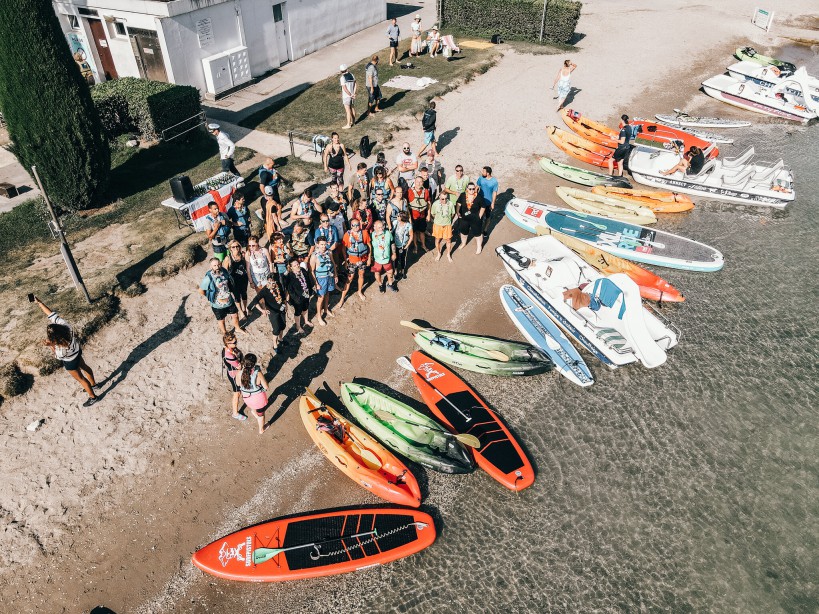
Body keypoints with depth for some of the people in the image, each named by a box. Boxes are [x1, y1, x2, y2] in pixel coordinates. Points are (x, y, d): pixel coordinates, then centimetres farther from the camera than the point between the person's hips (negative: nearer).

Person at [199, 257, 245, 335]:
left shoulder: (224, 272, -13)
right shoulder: (208, 278, -28)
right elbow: (201, 291, -18)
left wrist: (230, 291, 5)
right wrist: (210, 297, -9)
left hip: (230, 301, 5)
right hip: (218, 305, -5)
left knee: (235, 315, 24)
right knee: (221, 320, 19)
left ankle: (237, 328, 53)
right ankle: (225, 333, 45)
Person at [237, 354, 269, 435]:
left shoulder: (239, 373, -26)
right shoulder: (258, 374, -35)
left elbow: (238, 384, -4)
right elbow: (266, 387, -23)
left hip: (246, 397, 4)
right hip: (258, 398, -3)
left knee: (253, 407, 40)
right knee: (261, 413, 27)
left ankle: (257, 416, 72)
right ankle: (261, 429, 52)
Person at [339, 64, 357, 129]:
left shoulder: (342, 78, -18)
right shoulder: (351, 75, 2)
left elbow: (345, 89, -20)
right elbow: (355, 84, 3)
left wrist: (351, 95, -12)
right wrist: (353, 94, -4)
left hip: (346, 96, -7)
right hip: (352, 95, 7)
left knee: (348, 110, -2)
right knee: (352, 108, 20)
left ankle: (348, 124, 4)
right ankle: (353, 121, 34)